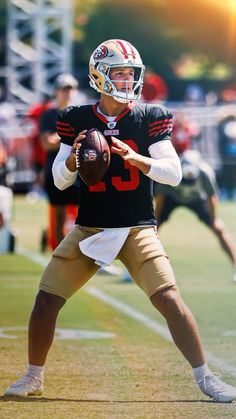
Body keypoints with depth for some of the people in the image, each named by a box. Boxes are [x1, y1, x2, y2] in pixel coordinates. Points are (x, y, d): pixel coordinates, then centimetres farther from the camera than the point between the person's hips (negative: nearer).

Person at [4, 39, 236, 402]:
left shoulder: (150, 118, -2)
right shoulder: (77, 120, 1)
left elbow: (174, 173, -9)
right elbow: (60, 181, 3)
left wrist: (135, 158, -24)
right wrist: (73, 158, -18)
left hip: (137, 229, -2)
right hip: (88, 229, 2)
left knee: (170, 300, -16)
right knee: (46, 300, -2)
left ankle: (205, 377, -7)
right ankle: (33, 377, 16)